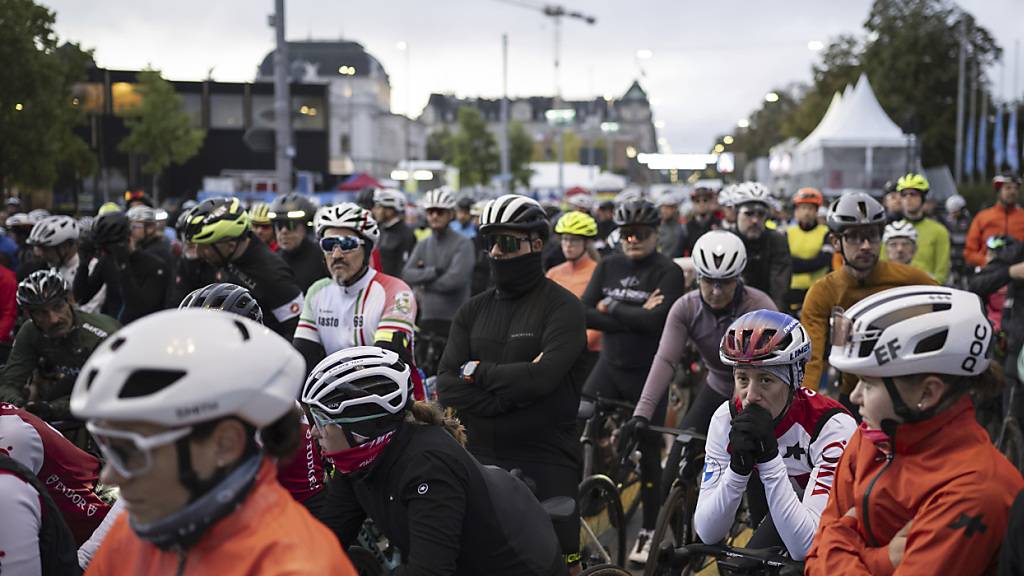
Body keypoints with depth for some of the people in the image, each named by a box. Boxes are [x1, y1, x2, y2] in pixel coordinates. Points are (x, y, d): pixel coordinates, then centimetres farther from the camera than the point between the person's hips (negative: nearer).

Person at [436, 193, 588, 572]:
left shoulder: (563, 308, -4)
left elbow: (541, 377, -21)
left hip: (546, 464, -5)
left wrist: (478, 371, -8)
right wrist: (511, 391, -15)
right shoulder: (473, 310, 11)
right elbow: (447, 387, -1)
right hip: (480, 460, 5)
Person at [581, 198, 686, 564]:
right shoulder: (608, 267, 5)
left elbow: (656, 319, -22)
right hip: (610, 368, 4)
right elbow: (585, 313, -6)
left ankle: (648, 530, 18)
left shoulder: (668, 272, -7)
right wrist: (634, 318, -17)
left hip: (648, 374, -3)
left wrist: (611, 307, -12)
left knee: (649, 452, 6)